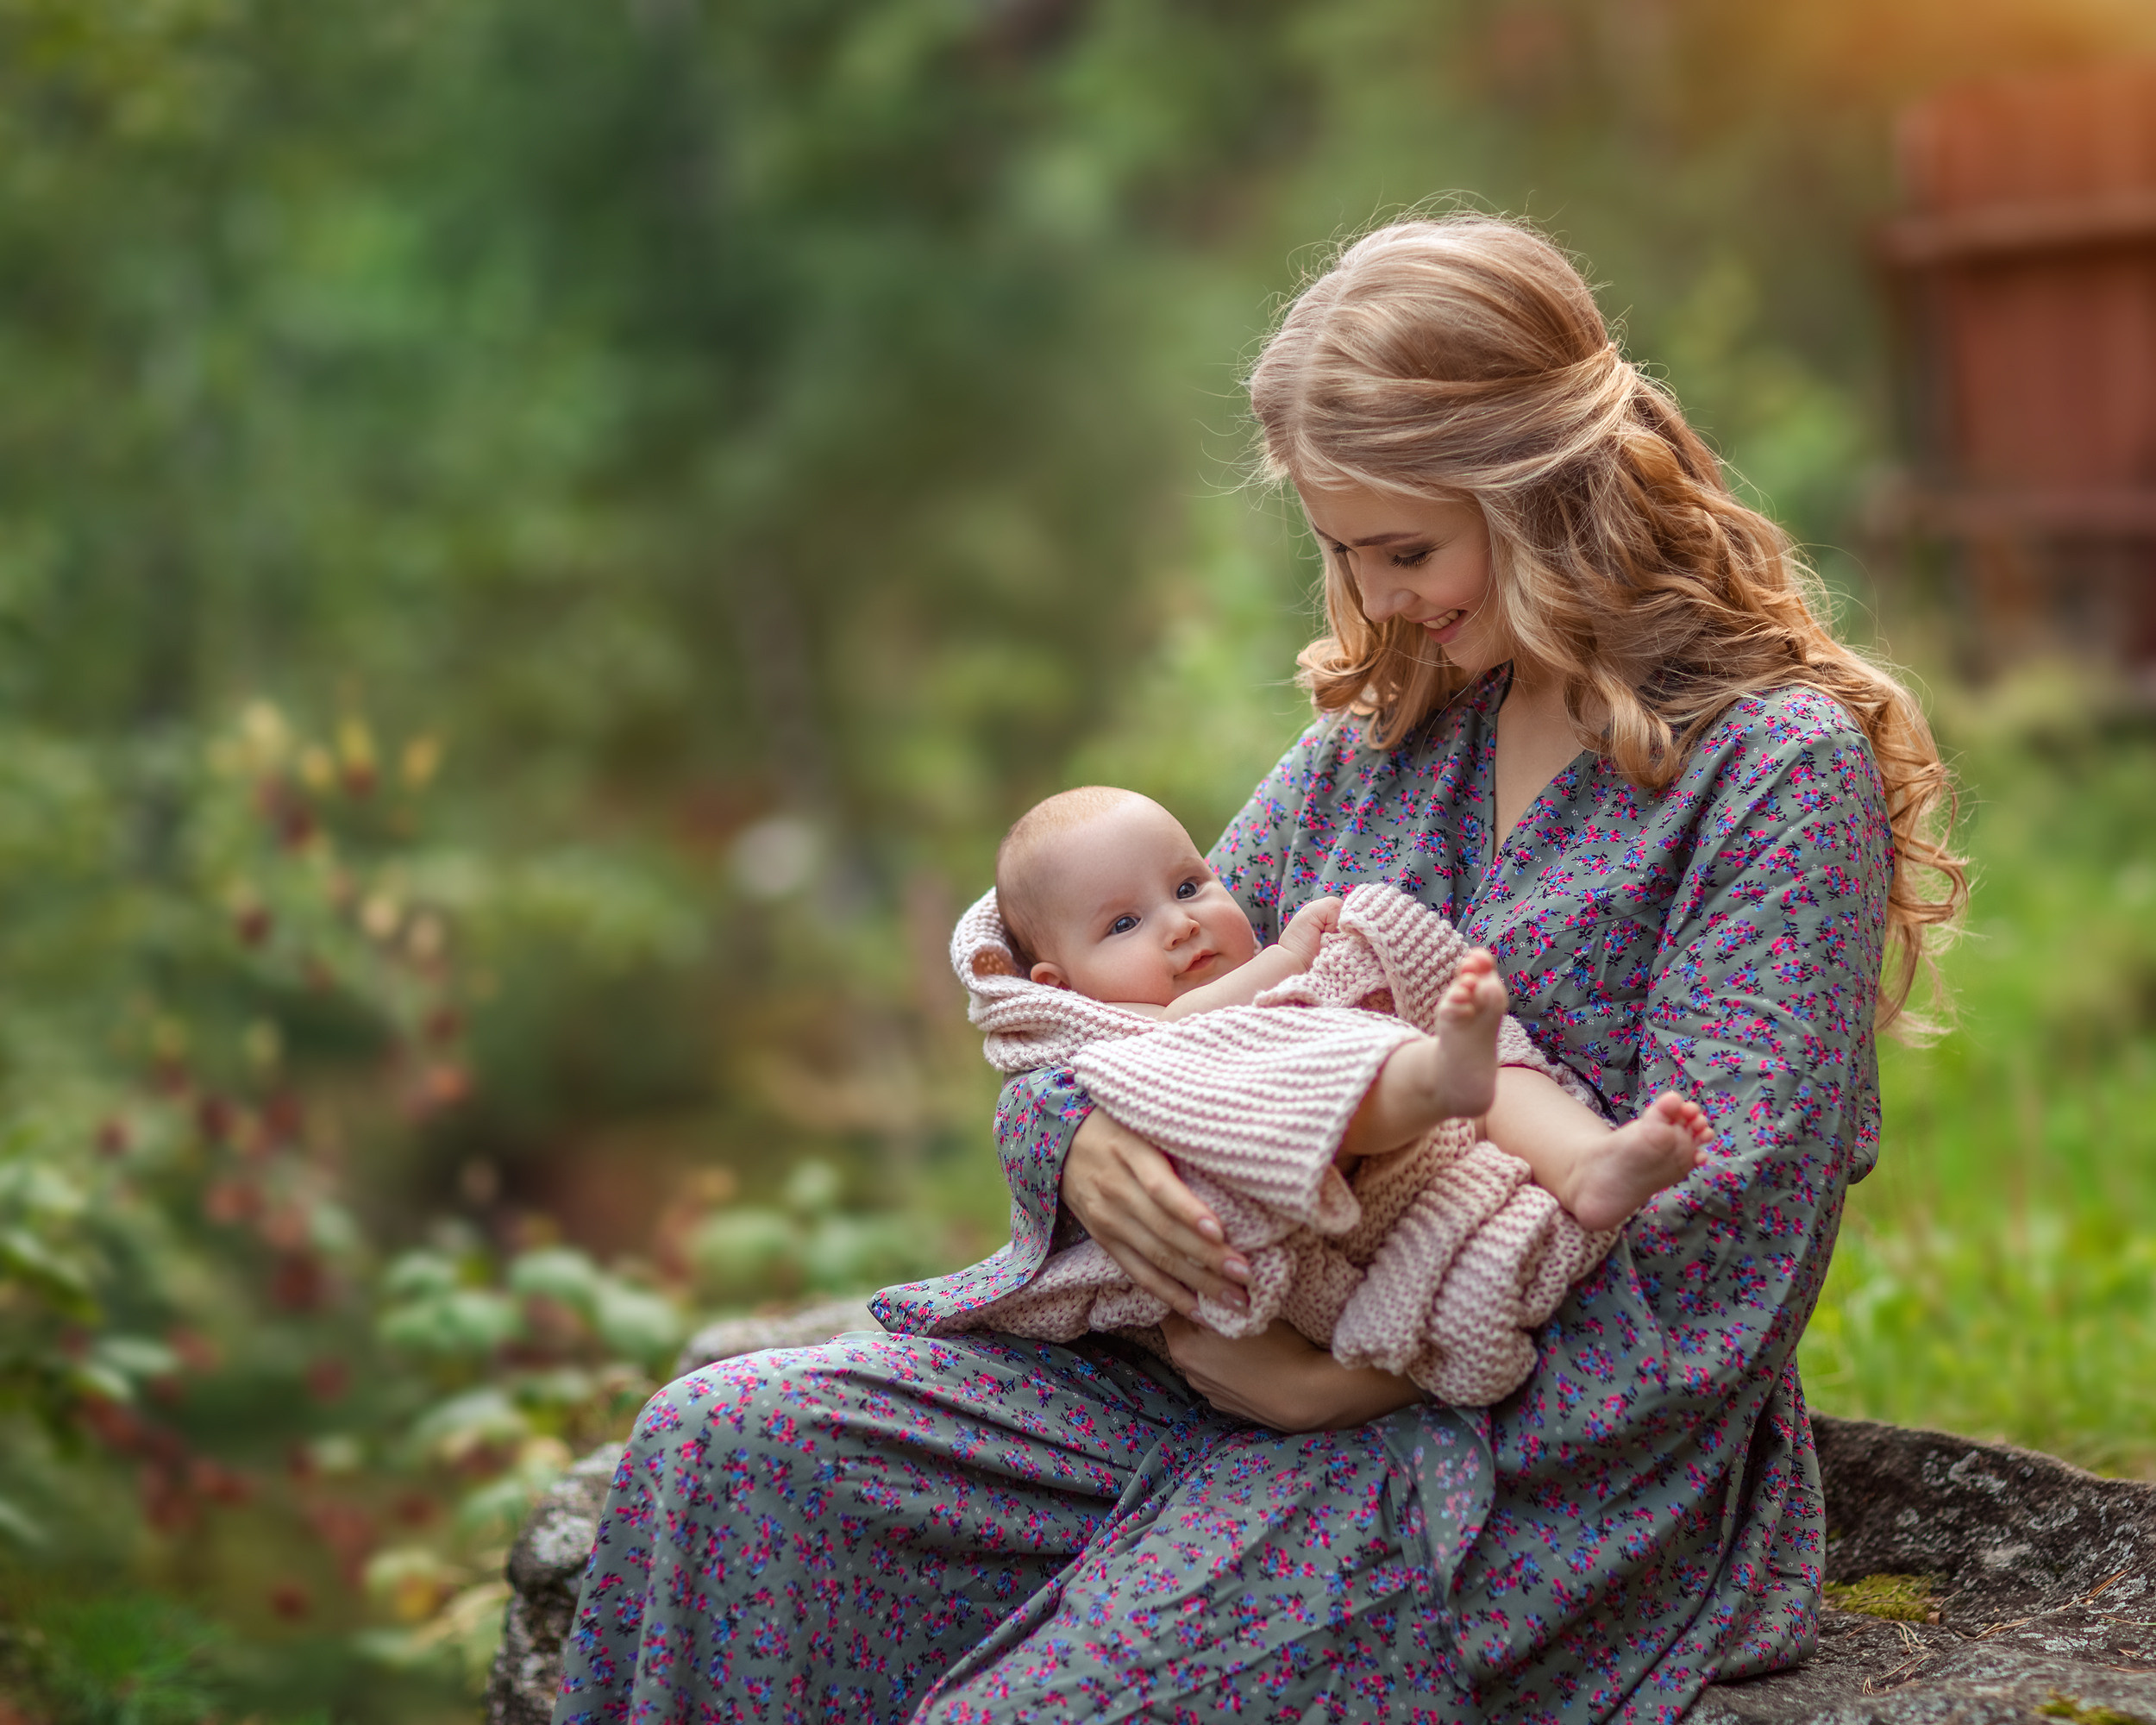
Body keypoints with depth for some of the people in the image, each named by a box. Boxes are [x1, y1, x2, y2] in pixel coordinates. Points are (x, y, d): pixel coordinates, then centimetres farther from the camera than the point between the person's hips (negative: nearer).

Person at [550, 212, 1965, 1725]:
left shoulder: (1782, 766, -6)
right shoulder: (1378, 738, 15)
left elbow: (1711, 1249, -14)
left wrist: (1367, 1377, -18)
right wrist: (1083, 1140, -11)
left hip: (1551, 1454, -7)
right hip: (1238, 1356, 7)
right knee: (726, 1444, -14)